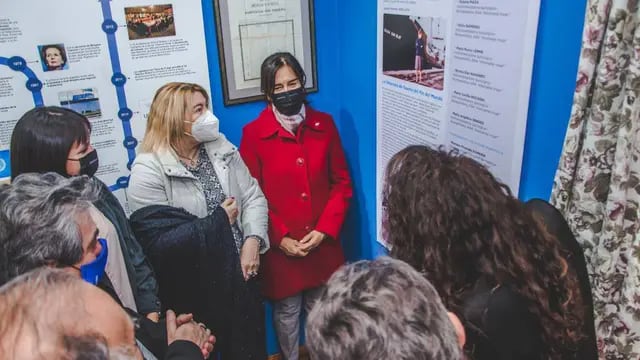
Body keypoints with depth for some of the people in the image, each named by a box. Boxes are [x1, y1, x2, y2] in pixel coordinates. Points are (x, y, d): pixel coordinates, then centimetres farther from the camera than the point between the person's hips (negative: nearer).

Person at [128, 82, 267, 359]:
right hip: (196, 291, -5)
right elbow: (160, 244, -23)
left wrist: (253, 241, -14)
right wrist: (219, 221, -17)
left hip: (242, 274, 5)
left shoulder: (222, 148, 2)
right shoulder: (148, 171, -15)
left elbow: (253, 197, 2)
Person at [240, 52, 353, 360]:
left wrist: (325, 230, -9)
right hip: (280, 248, -2)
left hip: (322, 243, 2)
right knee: (286, 312, 16)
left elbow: (342, 182, 1)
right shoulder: (253, 133, -8)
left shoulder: (324, 124, -1)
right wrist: (280, 238, -13)